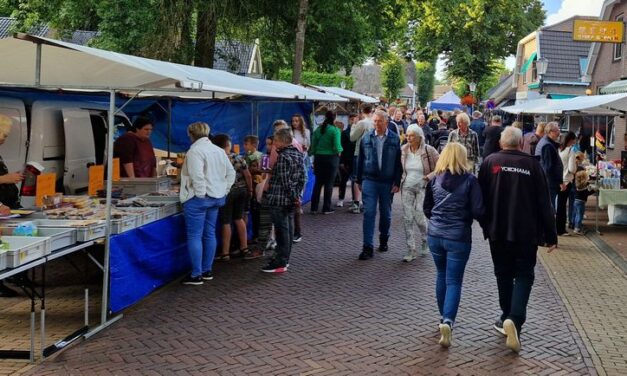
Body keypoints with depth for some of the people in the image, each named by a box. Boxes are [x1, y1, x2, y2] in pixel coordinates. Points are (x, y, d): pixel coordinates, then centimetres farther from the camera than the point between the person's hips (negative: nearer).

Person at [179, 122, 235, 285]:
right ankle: (207, 271, 21)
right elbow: (231, 172, 14)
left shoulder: (195, 151, -14)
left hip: (198, 199, -8)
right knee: (209, 234, 14)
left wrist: (200, 193, -16)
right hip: (217, 198, 8)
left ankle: (196, 275, -2)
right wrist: (224, 191, 13)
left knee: (194, 236, -3)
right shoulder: (219, 150, 12)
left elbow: (197, 175, -25)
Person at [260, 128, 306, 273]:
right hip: (291, 201, 9)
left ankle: (280, 263, -1)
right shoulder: (298, 154, 8)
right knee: (288, 228, 14)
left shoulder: (283, 157, -19)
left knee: (281, 230, -5)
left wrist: (294, 196, -10)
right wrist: (296, 195, 12)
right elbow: (302, 178, 11)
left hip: (279, 200, -9)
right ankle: (284, 258, 23)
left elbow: (285, 181, -20)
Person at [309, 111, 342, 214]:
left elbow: (313, 147, 3)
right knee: (329, 183, 4)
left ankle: (314, 207, 11)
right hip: (331, 158, -4)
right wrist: (339, 151, 5)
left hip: (319, 157, 4)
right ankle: (326, 208, 7)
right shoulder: (335, 130, -11)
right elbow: (337, 147, -16)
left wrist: (315, 155, 12)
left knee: (318, 183, 11)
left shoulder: (318, 130, 3)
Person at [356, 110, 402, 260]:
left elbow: (398, 162, 0)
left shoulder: (395, 139, -2)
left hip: (387, 182, 0)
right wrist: (359, 180, 8)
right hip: (370, 180, 0)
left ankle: (384, 240, 34)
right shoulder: (366, 138, 2)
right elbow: (361, 160, 8)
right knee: (369, 212, -7)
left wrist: (397, 183, -4)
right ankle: (367, 247, -6)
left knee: (386, 213, 13)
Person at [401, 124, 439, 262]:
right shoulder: (403, 150, 1)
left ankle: (424, 241, 24)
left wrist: (431, 176, -13)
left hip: (422, 187, -4)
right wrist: (399, 181, 5)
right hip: (407, 187, 4)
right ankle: (411, 251, 6)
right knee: (407, 218, -1)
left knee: (419, 216, -7)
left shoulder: (428, 150, -11)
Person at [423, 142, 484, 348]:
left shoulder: (435, 179, 1)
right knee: (454, 281, 0)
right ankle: (448, 321, -18)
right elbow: (478, 211, -12)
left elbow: (426, 208, 10)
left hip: (435, 235, 4)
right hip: (458, 237, -4)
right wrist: (463, 215, 8)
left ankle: (443, 317, 29)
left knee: (442, 276, 21)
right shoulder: (469, 180, -10)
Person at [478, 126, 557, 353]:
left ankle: (507, 318, 22)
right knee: (524, 276, 5)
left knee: (504, 275, 16)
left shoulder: (490, 162, -3)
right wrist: (550, 235, 3)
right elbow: (544, 203, -3)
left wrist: (486, 225, 14)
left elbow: (482, 197, 0)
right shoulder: (532, 165, -5)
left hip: (498, 232, 1)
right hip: (527, 232, -1)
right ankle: (515, 319, -15)